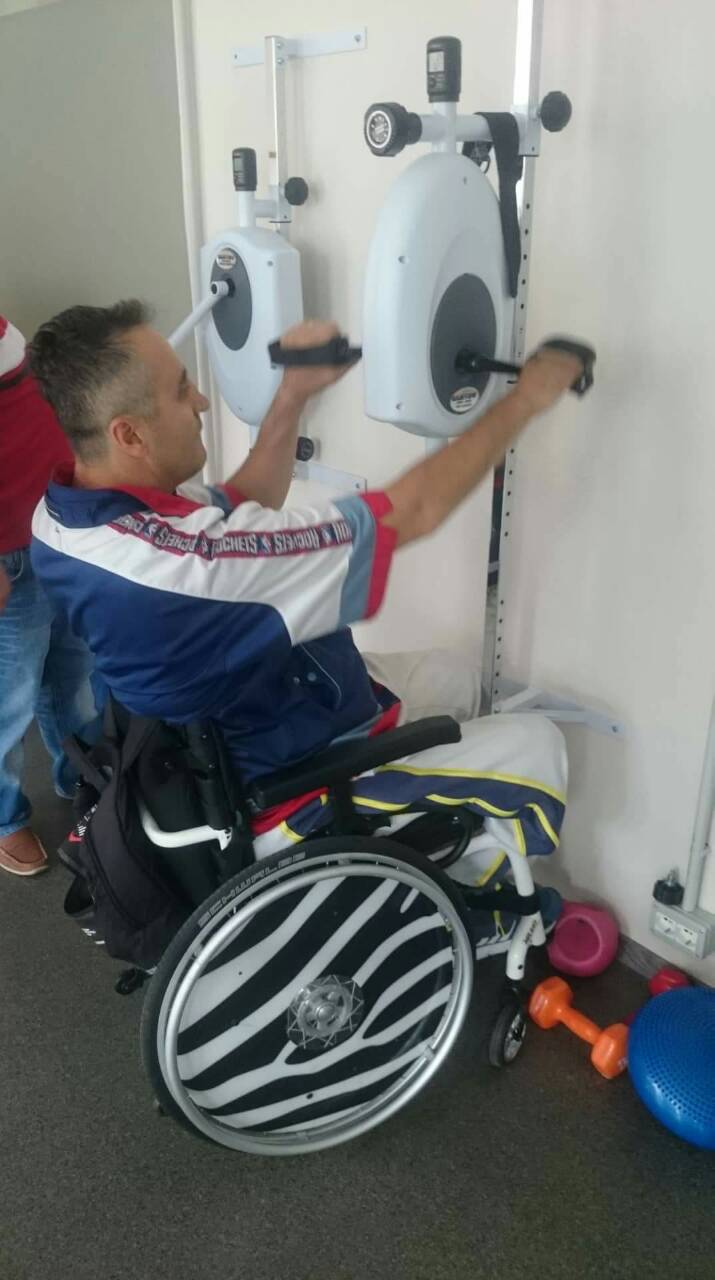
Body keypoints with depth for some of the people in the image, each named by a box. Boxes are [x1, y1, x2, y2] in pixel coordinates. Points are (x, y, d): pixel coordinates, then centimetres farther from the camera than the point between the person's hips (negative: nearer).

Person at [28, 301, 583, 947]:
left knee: (448, 682, 22)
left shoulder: (62, 516, -9)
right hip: (283, 805, -9)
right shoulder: (188, 558, -39)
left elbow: (243, 513, 6)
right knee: (535, 745, 2)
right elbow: (407, 513, -31)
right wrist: (525, 398, -18)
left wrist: (293, 396, -3)